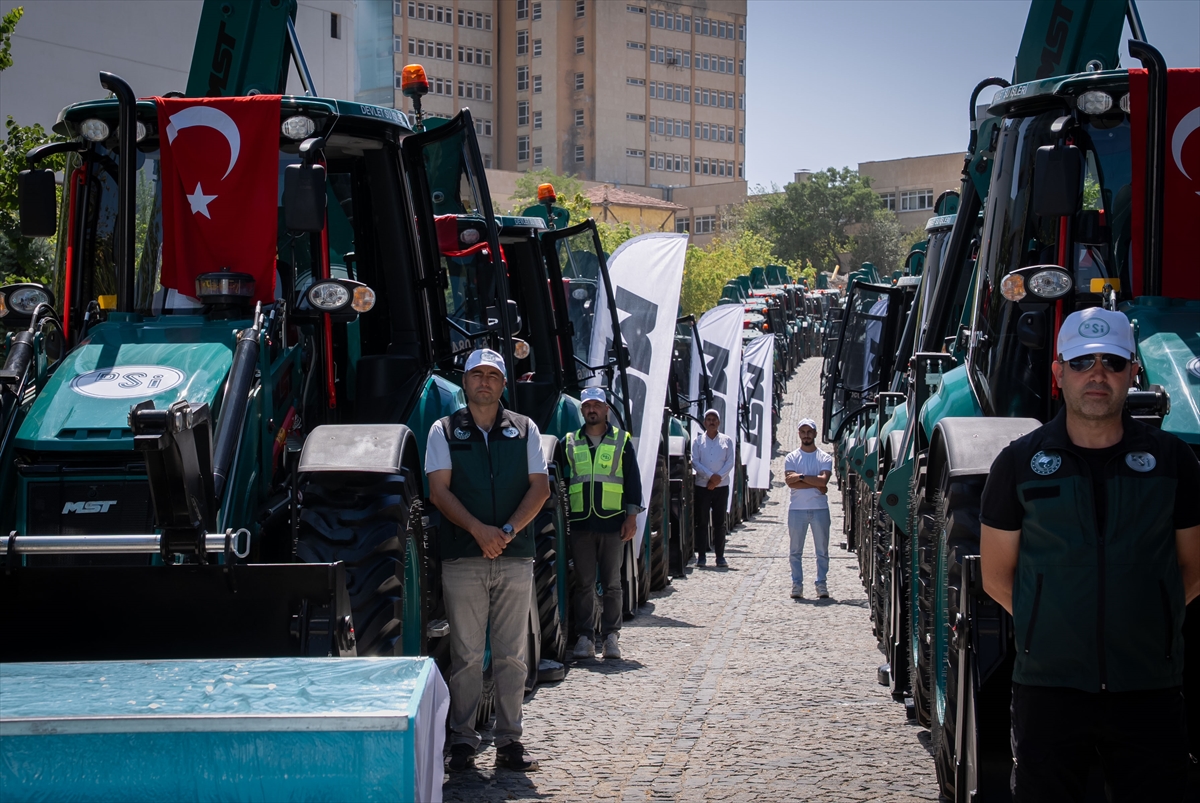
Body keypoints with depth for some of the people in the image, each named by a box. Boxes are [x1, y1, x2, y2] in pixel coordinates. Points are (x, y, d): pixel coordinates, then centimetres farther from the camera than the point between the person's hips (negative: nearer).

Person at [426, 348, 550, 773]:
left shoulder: (524, 430, 11)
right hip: (462, 559, -1)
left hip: (515, 557, 2)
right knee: (466, 654, -1)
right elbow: (439, 490, -1)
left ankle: (509, 740, 8)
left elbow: (540, 487, 5)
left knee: (512, 654, 2)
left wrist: (509, 530, -10)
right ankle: (462, 739, 5)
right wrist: (478, 529, -15)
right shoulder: (444, 431, 7)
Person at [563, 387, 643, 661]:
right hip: (580, 523, 1)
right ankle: (585, 637, 6)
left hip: (612, 521, -1)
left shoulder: (621, 440, 6)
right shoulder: (570, 443, 9)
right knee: (584, 583, 2)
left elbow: (633, 480, 5)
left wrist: (632, 516, -1)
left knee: (612, 583, 3)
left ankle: (611, 636, 8)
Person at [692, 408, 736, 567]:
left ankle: (720, 556, 3)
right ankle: (701, 556, 2)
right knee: (701, 521, -1)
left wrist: (718, 478, -12)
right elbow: (695, 462, -2)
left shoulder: (727, 441, 8)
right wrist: (710, 476, -14)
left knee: (719, 522, 1)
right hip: (702, 486, 0)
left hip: (721, 486, 0)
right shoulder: (698, 440, 7)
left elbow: (730, 462, 2)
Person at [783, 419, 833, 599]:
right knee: (795, 550, 1)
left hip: (820, 508, 0)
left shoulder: (825, 457, 6)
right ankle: (797, 584, 6)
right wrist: (816, 484, -12)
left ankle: (821, 584, 7)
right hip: (797, 509, 0)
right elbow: (790, 482, -9)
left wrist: (801, 477, -10)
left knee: (822, 550, 2)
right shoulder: (791, 458, 7)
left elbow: (824, 480, -10)